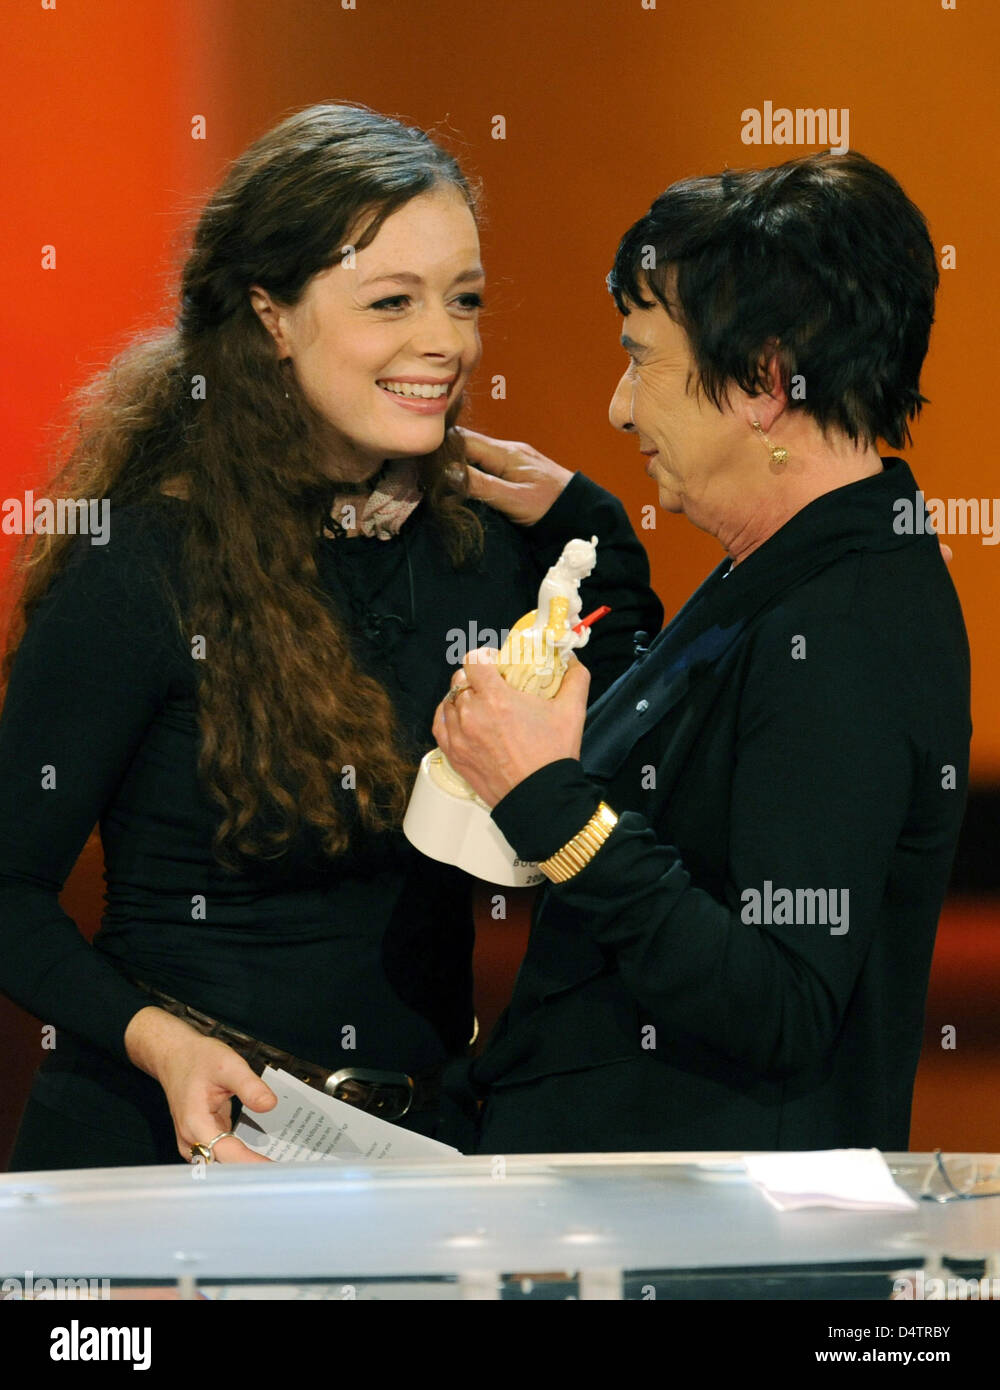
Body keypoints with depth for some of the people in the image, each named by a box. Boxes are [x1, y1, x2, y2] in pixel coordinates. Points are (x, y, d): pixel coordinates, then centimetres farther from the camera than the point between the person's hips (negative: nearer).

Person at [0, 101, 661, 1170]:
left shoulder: (487, 540, 3)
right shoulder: (144, 570, -13)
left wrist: (579, 519, 2)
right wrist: (155, 1037, -25)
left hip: (419, 1127, 6)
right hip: (167, 1140, -5)